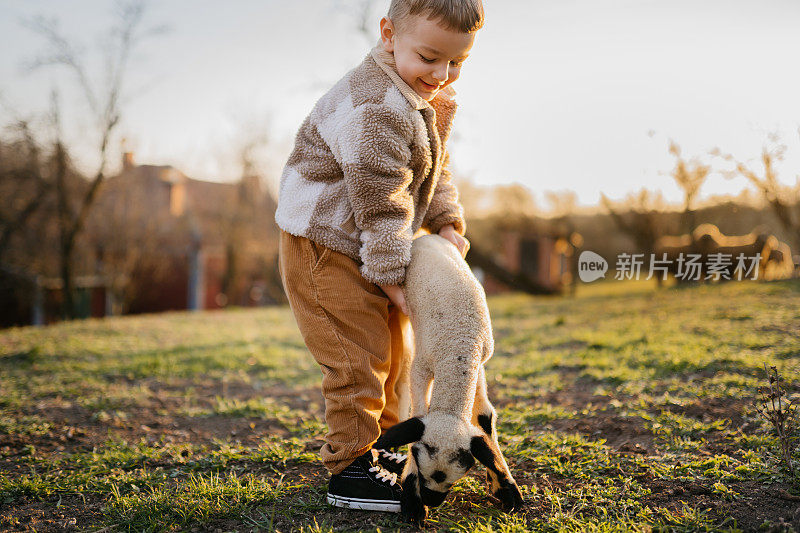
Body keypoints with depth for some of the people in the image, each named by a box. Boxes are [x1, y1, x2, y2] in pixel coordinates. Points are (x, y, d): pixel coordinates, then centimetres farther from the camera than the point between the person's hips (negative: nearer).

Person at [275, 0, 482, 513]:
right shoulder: (375, 109, -28)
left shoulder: (430, 100, 6)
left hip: (366, 249, 10)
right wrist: (391, 275, -24)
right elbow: (379, 201, -27)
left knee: (394, 349, 18)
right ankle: (351, 470, 2)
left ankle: (382, 447, 34)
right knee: (360, 354, -9)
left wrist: (447, 222, 3)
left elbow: (435, 171, 17)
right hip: (325, 247, -10)